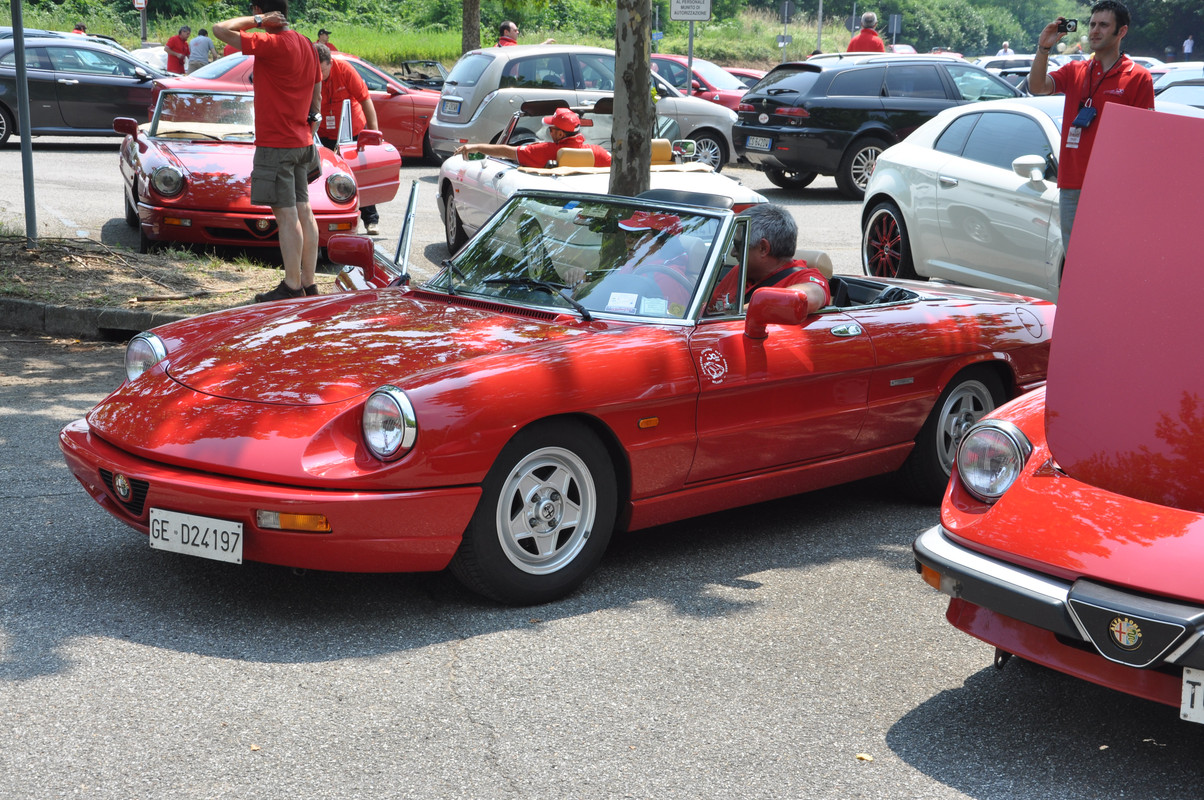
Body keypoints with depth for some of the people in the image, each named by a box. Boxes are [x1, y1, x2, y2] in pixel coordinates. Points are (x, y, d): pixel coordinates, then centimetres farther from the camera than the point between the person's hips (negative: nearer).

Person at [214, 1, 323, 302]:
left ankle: (292, 286, -3)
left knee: (286, 215, -6)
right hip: (301, 141, 8)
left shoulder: (270, 43, -16)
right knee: (303, 212, 10)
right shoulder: (306, 44, 9)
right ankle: (309, 282, 15)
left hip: (275, 144, -8)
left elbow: (221, 29, -19)